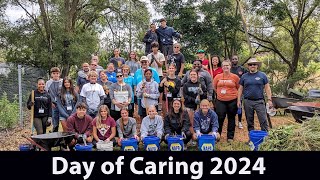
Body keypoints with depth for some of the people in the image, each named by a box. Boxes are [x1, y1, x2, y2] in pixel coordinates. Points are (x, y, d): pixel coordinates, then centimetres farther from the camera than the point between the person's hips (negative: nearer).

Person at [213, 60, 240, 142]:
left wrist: (233, 94, 3)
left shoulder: (235, 77, -2)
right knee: (220, 118, 1)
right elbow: (214, 87, 16)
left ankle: (230, 137, 19)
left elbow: (239, 88, 7)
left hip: (232, 101, -1)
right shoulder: (218, 77, 3)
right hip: (220, 101, 1)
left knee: (231, 119, 8)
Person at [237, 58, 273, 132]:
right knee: (249, 121, 9)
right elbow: (240, 89, 10)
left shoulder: (262, 75, 4)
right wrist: (239, 100, 4)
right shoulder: (244, 76, 8)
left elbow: (267, 88, 3)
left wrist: (269, 99, -4)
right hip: (247, 101, 2)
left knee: (263, 120, -6)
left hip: (259, 101, -2)